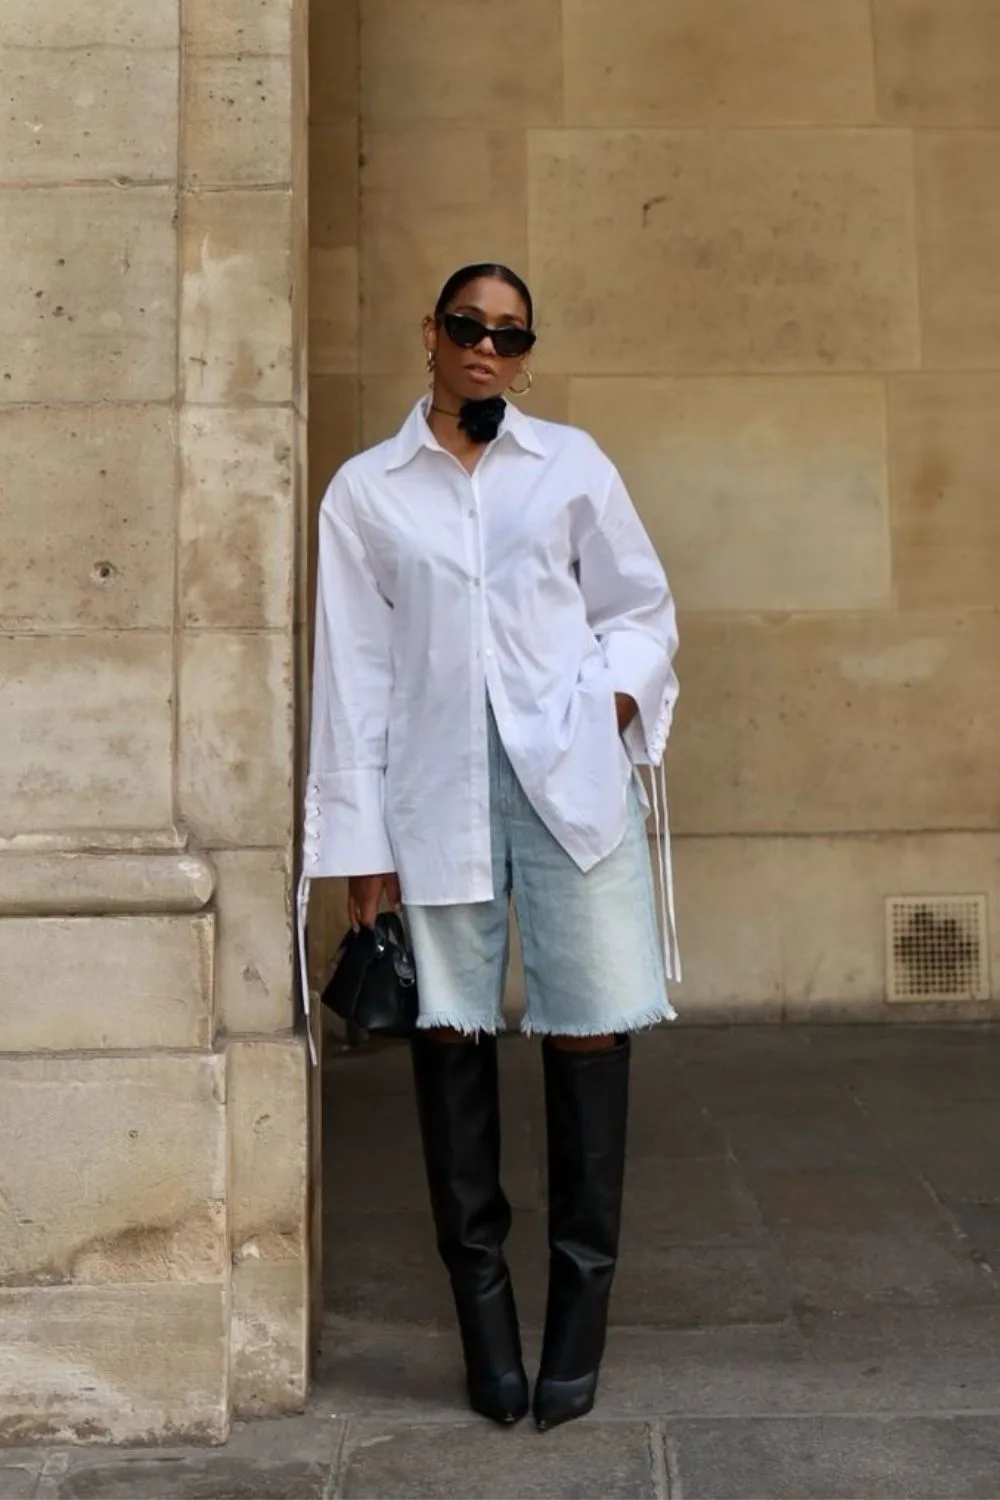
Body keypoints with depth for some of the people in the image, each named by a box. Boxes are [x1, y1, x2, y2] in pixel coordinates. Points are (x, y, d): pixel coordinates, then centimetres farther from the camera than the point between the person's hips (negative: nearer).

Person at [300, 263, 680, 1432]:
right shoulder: (365, 490, 7)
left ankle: (579, 1312, 12)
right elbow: (354, 669, 4)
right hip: (436, 789, 0)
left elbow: (641, 607, 15)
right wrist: (359, 838, 0)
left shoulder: (572, 464, 10)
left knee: (588, 1031, -1)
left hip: (572, 778, 0)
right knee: (450, 1033, 2)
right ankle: (482, 1311, 15)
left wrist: (614, 703, -5)